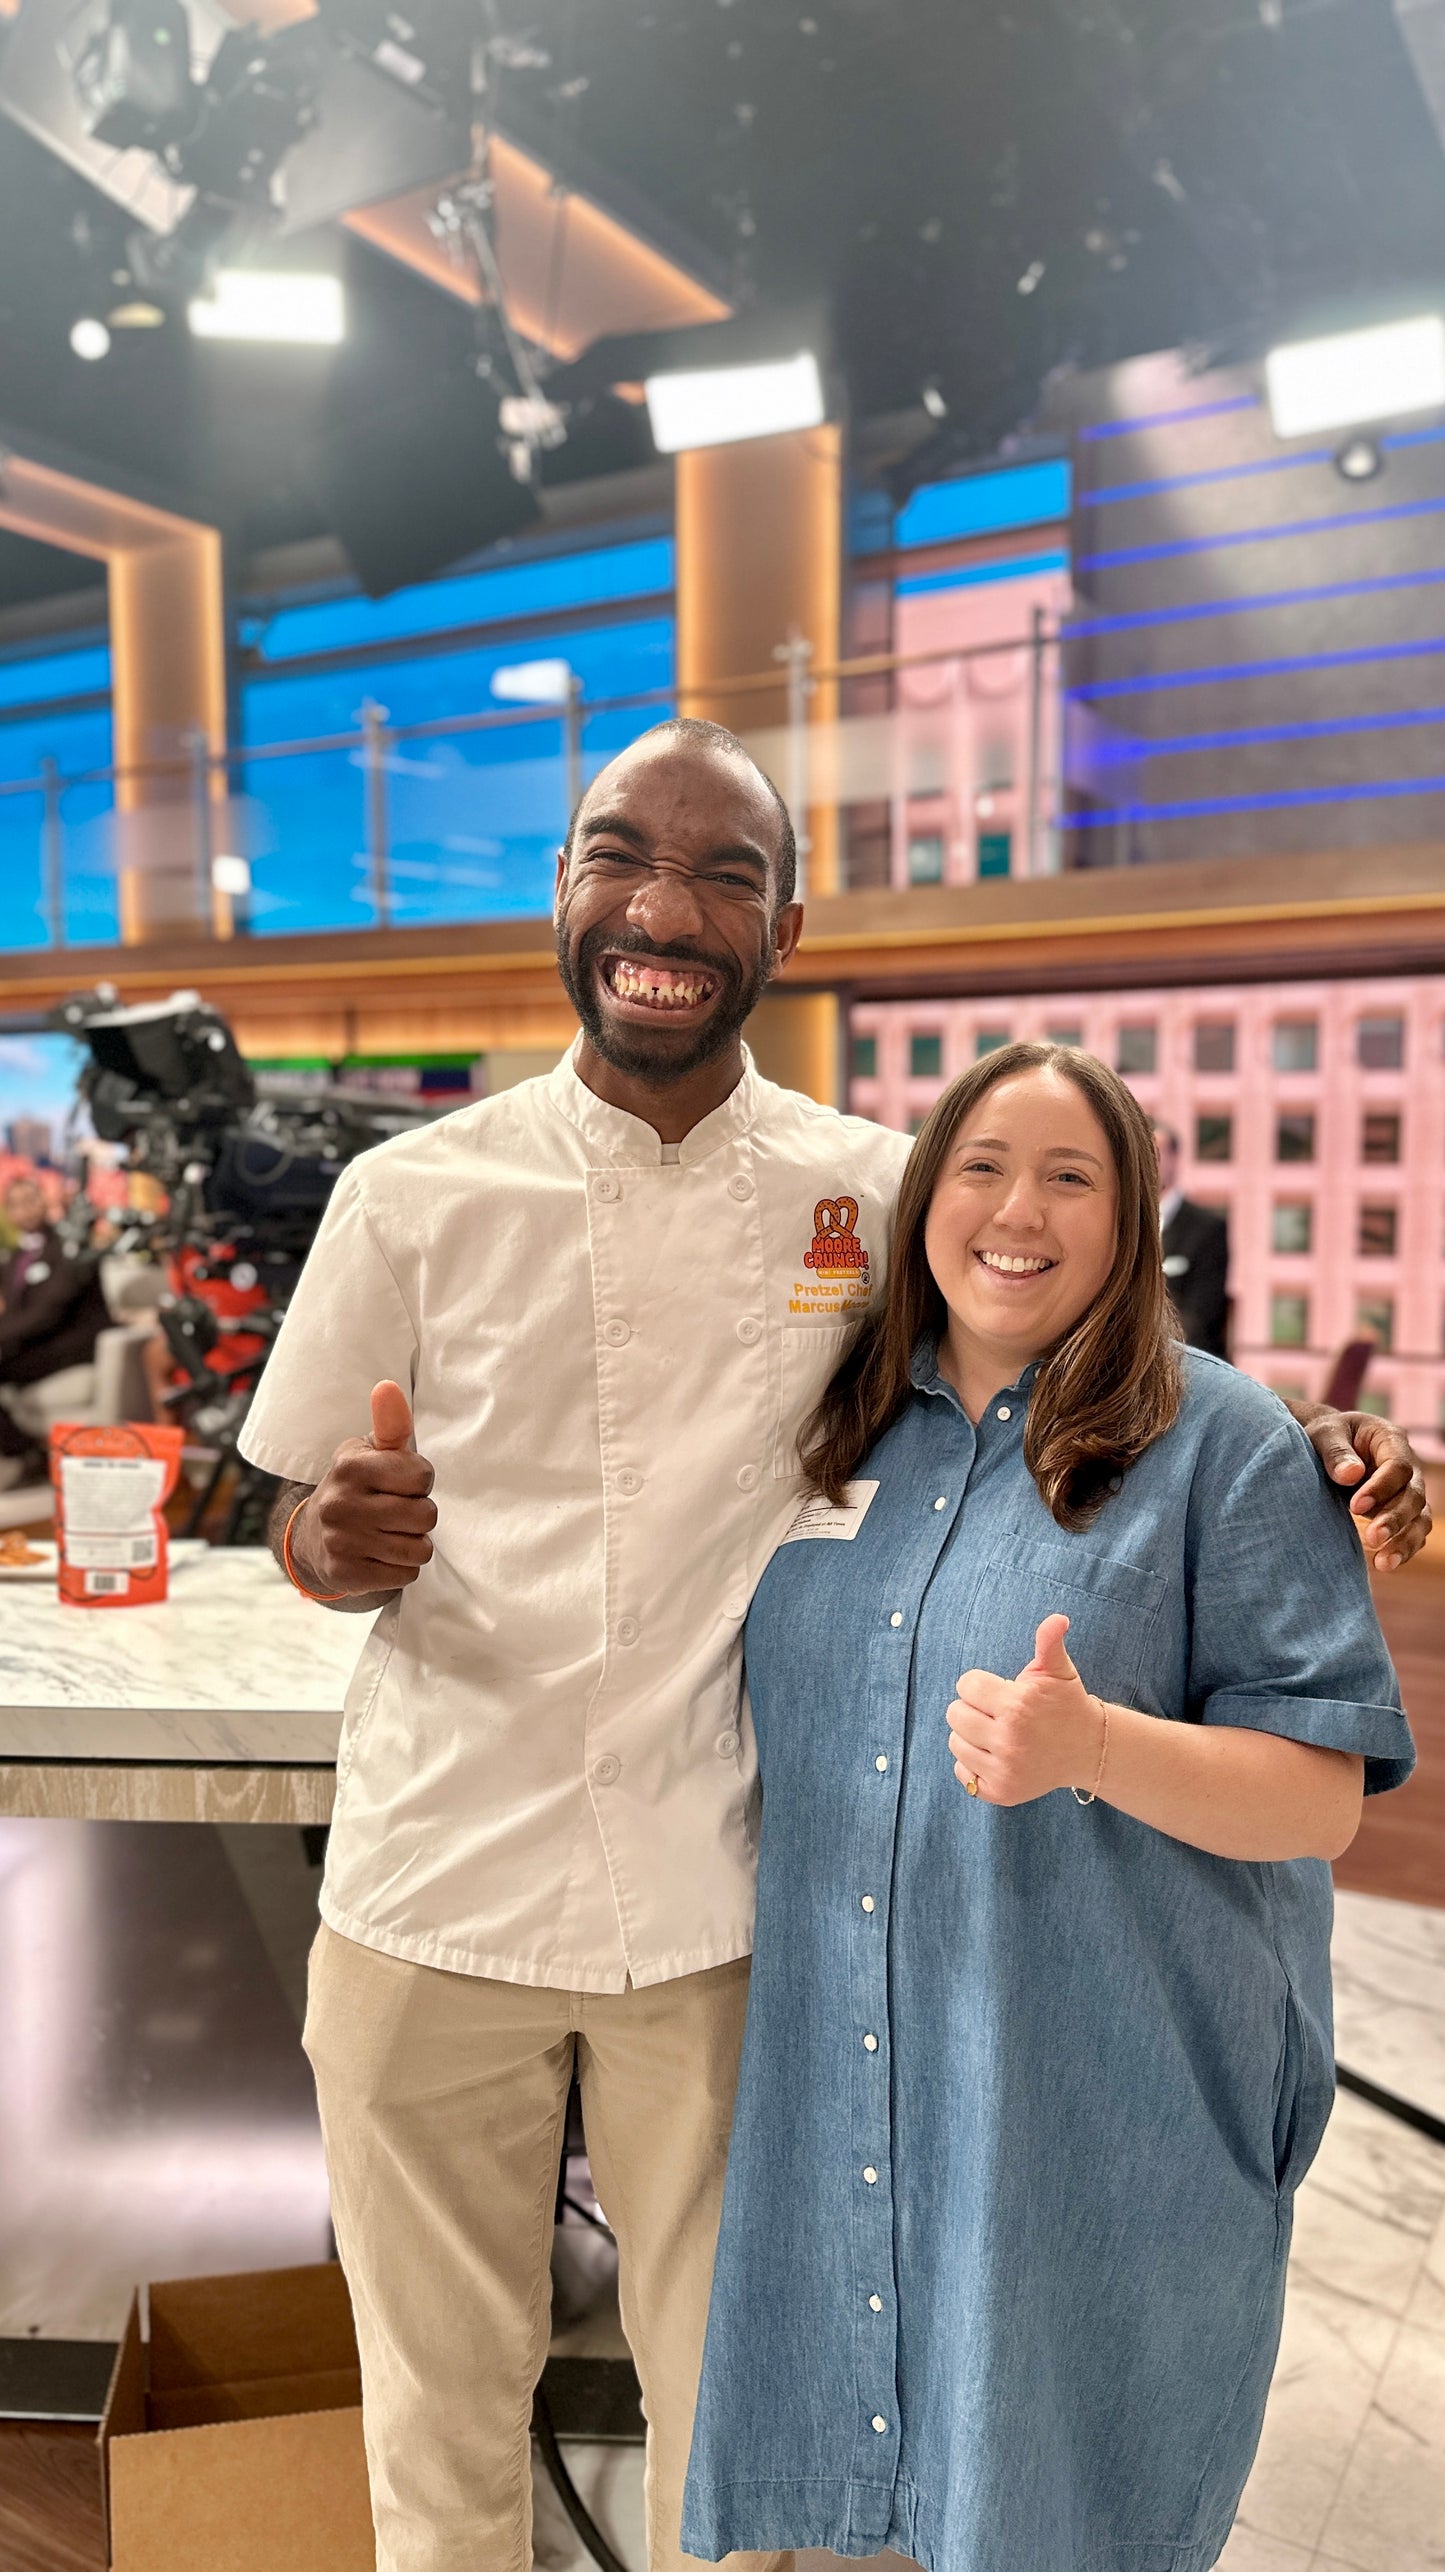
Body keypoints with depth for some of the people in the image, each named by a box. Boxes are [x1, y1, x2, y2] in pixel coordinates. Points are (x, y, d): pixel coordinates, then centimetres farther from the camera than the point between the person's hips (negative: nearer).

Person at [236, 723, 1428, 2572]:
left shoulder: (877, 1192, -4)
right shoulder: (413, 1196, -5)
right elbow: (306, 1533, 3)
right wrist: (348, 1543, -21)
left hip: (723, 1906, 0)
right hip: (436, 1893, 1)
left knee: (728, 2389, 20)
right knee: (438, 2407, 20)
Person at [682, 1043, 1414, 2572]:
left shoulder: (1224, 1446, -9)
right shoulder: (846, 1430, 5)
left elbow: (1320, 1799, -11)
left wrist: (1094, 1745, -28)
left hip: (1105, 2116, -4)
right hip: (839, 2092, 4)